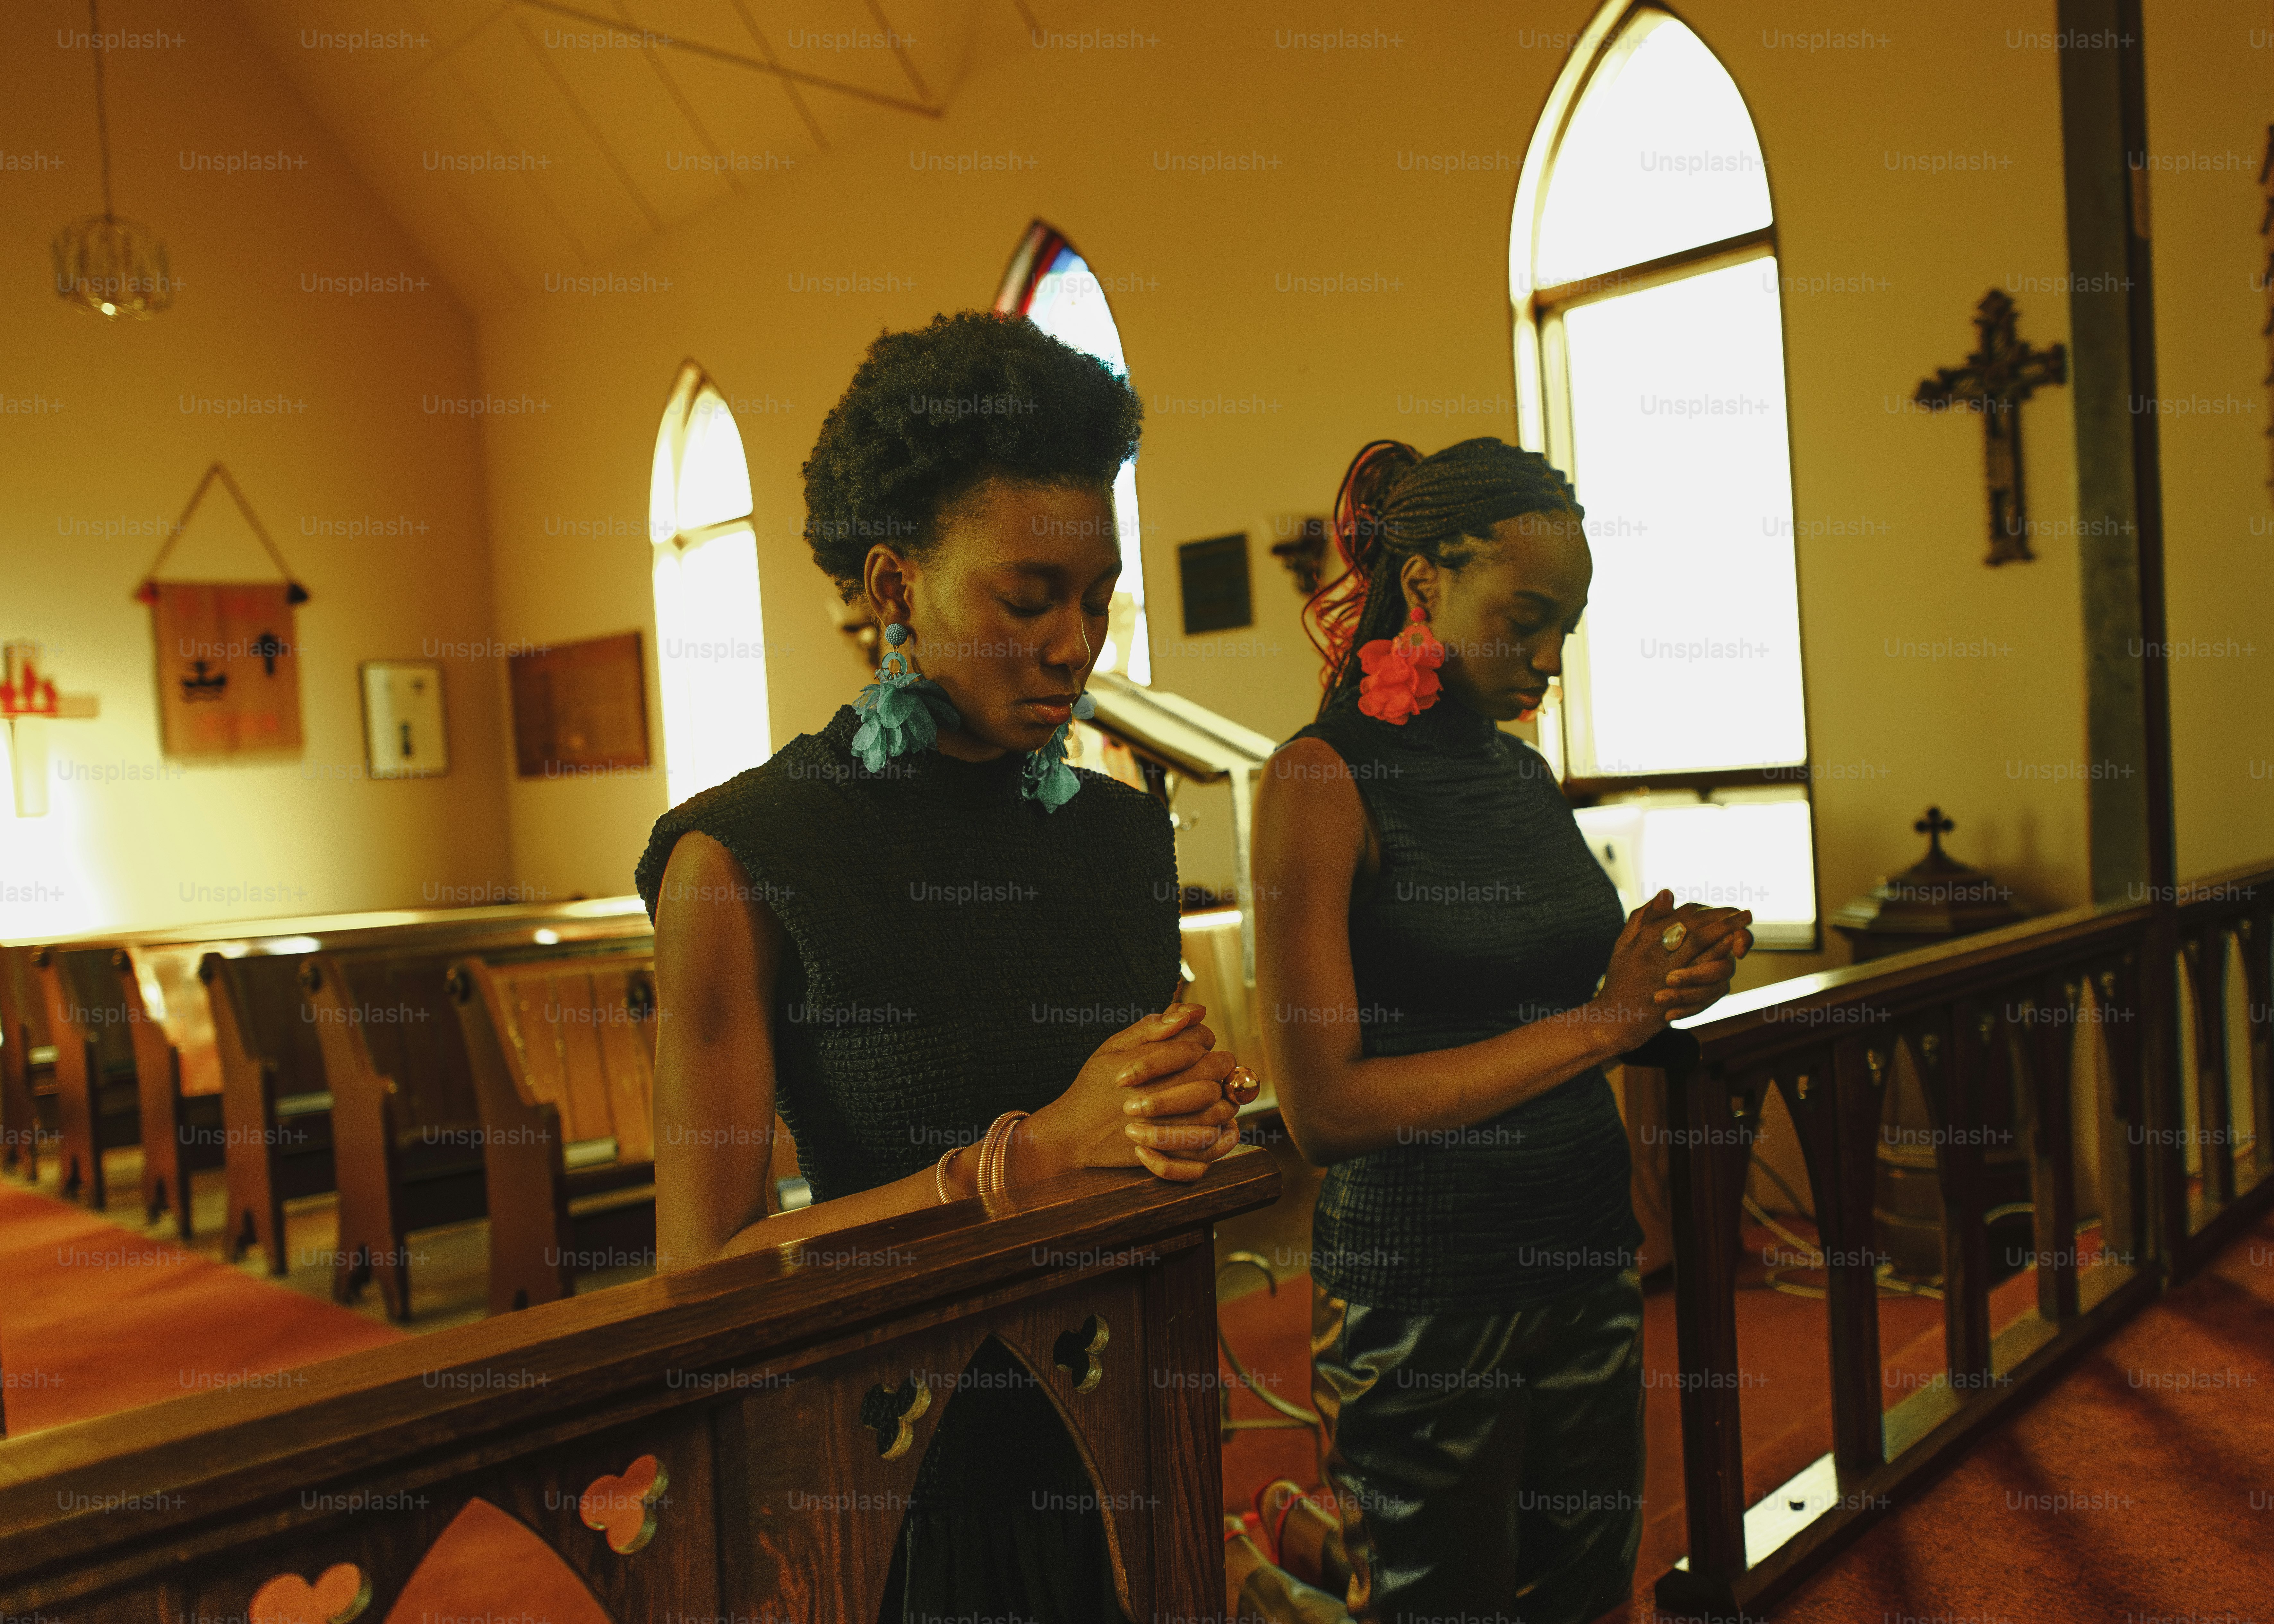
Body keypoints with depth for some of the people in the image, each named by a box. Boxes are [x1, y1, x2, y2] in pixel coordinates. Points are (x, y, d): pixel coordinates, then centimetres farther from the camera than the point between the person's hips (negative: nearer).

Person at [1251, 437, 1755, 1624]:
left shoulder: (1524, 775, 7)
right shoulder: (1322, 777, -14)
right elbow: (1321, 1107, -20)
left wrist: (1662, 982, -4)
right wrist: (1599, 1019, -19)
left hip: (1586, 1259, 7)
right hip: (1422, 1302, -7)